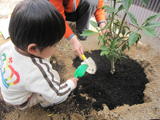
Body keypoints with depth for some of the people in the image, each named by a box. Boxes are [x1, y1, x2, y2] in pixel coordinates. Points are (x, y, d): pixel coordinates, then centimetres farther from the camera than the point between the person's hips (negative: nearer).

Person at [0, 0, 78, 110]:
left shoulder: (10, 44, -26)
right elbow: (56, 96, -33)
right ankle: (45, 102, 23)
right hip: (21, 101, -6)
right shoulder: (36, 71, -47)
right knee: (60, 89, -5)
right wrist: (71, 84, -16)